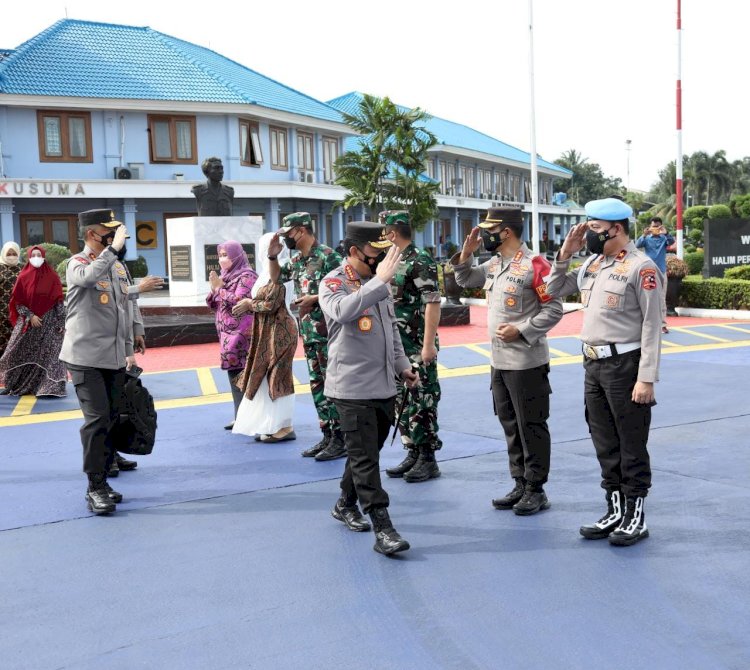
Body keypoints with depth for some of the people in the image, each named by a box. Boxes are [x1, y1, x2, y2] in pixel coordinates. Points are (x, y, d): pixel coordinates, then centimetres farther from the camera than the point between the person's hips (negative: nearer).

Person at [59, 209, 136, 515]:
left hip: (115, 358, 7)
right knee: (97, 418, -11)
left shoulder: (118, 266, 14)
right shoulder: (77, 263, -5)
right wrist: (113, 248, -24)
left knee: (112, 418, 9)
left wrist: (129, 350, 19)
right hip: (86, 357, -7)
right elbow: (89, 276, -32)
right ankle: (95, 488, -2)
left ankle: (102, 480, 20)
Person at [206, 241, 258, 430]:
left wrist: (219, 288, -12)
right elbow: (213, 305, 15)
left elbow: (238, 302, -21)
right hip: (228, 335, 9)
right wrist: (214, 289, -3)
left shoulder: (246, 276, -9)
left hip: (242, 335, -9)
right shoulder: (225, 276, 16)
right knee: (234, 375, 10)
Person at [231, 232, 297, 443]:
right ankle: (272, 425, 20)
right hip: (268, 331, 10)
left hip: (278, 331, -10)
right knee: (266, 378, 13)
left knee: (274, 378, -5)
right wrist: (249, 303, 1)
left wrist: (250, 304, -7)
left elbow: (271, 304, -21)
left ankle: (284, 427, 2)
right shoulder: (269, 272, 12)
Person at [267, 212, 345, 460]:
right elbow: (276, 278, 26)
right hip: (308, 332, 9)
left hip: (328, 331, -9)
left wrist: (314, 299, -19)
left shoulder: (327, 256, -13)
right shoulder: (296, 260, 12)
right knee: (317, 384, 11)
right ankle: (327, 435, 19)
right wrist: (273, 255, 10)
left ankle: (340, 439, 1)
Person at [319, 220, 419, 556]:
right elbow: (343, 310, -34)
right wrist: (380, 280, -32)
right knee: (365, 459, -6)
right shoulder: (333, 283, -10)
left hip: (385, 386, 7)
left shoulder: (379, 282, 12)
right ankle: (383, 529, -4)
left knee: (366, 452, 17)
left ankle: (345, 505, 36)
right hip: (353, 387, -7)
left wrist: (402, 365, 19)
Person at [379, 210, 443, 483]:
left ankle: (428, 459, 6)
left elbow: (433, 304, -18)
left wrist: (428, 345, -22)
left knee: (422, 402, -2)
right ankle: (412, 454, 21)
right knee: (402, 401, 12)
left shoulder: (420, 261, -13)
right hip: (396, 348, 9)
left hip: (418, 348, -9)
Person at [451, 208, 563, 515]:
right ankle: (520, 484, 26)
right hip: (499, 361, 9)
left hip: (527, 363, -9)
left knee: (531, 427, 1)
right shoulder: (493, 264, 9)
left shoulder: (534, 265, -16)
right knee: (510, 425, 15)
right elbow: (465, 280, 23)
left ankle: (536, 490, 11)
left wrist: (521, 331, -20)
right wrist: (466, 253, 6)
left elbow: (554, 309, -15)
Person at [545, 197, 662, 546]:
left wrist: (647, 378, -19)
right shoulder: (592, 263, 10)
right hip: (593, 364, 8)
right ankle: (615, 511, 27)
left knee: (631, 445, 3)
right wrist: (565, 254, 4)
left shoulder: (641, 267, -13)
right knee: (605, 444, 15)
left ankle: (636, 515, 15)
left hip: (624, 364, -8)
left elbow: (652, 326, -15)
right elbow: (554, 291, 18)